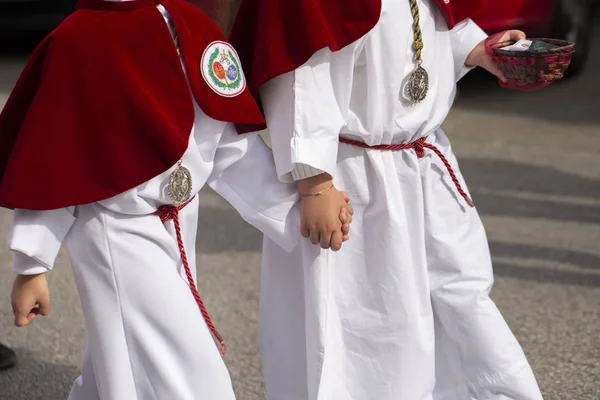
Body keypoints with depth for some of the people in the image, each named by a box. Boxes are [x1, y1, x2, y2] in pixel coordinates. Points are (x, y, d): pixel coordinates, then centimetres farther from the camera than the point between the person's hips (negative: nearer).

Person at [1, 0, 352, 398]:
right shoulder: (77, 46, -18)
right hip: (120, 237, -6)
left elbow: (231, 147, 0)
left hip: (179, 228, 6)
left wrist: (296, 213, -7)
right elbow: (48, 166, -12)